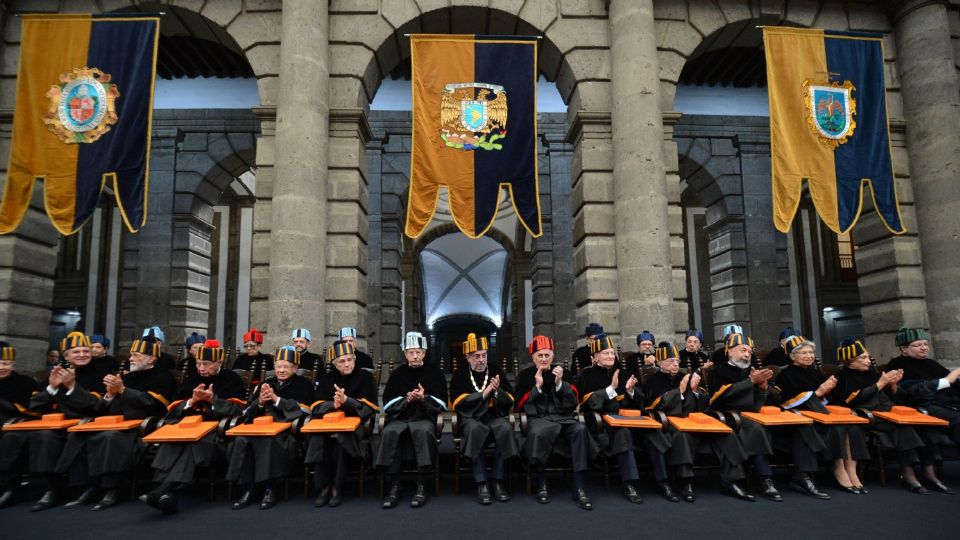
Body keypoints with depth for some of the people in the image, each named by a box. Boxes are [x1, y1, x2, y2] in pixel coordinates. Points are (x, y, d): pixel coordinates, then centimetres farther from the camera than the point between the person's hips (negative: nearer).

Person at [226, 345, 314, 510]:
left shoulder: (303, 385, 9)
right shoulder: (266, 384, 22)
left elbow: (303, 410, -8)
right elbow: (248, 412, 16)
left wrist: (276, 399, -11)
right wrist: (260, 402, -7)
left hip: (288, 428, -4)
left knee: (270, 442, -37)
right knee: (240, 442, -27)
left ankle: (270, 489, -26)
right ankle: (246, 489, -20)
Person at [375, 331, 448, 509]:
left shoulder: (435, 372, 10)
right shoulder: (397, 374, 16)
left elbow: (442, 403, 4)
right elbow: (387, 404, 9)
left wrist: (424, 398, -14)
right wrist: (406, 399, -9)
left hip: (424, 417, -2)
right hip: (399, 417, 2)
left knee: (423, 432, -37)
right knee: (389, 433, -32)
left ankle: (421, 487, -31)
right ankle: (394, 486, -26)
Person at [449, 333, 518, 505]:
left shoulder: (496, 371, 9)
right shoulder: (460, 375, 6)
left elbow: (510, 402, 6)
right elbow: (459, 404, -7)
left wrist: (497, 391, -14)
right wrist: (484, 394, -15)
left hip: (495, 416, 2)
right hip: (471, 418, -1)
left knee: (505, 429, -32)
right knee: (475, 430, -36)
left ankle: (498, 481, -19)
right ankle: (482, 483, -27)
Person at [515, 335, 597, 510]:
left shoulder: (562, 372, 15)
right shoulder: (525, 375, 11)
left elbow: (574, 402, 8)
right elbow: (520, 405, 2)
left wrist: (560, 383, -5)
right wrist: (537, 386, -6)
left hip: (563, 417, 2)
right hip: (538, 417, -2)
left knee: (580, 430, -31)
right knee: (538, 434, -38)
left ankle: (579, 488, -27)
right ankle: (542, 484, -18)